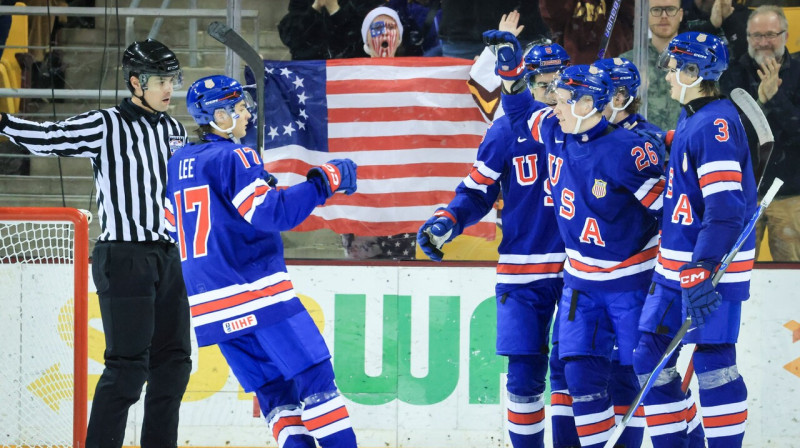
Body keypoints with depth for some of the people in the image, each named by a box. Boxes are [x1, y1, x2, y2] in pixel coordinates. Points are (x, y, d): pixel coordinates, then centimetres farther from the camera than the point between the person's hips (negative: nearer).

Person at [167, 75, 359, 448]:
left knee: (275, 388, 8)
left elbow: (171, 233, 22)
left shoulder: (176, 166, 15)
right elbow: (271, 213, -19)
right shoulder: (234, 158, -9)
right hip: (258, 292, -8)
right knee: (315, 375, -5)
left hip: (208, 302, 8)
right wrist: (324, 181, -14)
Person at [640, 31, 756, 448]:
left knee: (712, 364, -9)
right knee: (650, 356, 9)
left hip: (714, 264, -10)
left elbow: (725, 206, -26)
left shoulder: (716, 123, -18)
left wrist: (702, 270, -31)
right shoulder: (689, 119, 12)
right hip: (675, 264, 10)